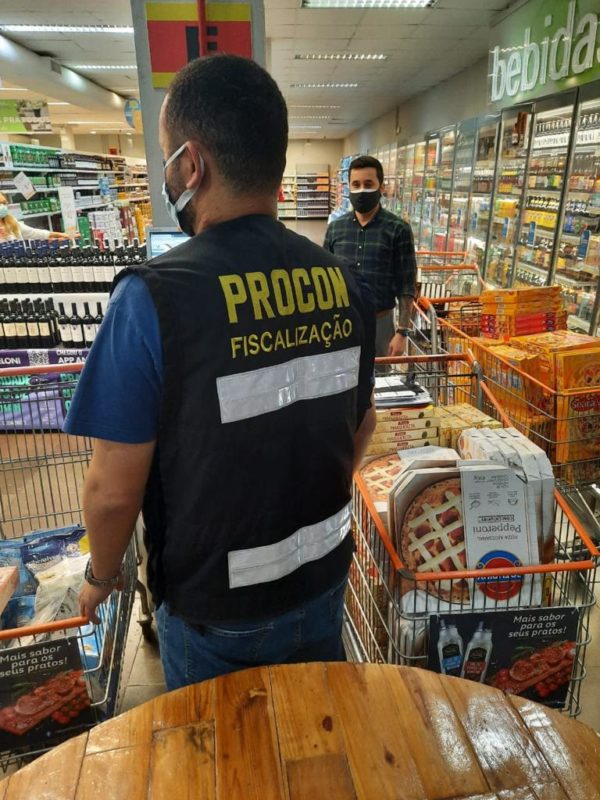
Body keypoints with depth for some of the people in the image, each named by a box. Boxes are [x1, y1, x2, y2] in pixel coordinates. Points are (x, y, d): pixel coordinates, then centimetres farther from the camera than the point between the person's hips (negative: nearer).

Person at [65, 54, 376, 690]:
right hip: (324, 577, 5)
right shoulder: (341, 281, -9)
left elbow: (114, 488, -20)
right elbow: (362, 426, 3)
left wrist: (100, 576, 2)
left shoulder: (153, 297, -25)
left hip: (215, 606, -4)